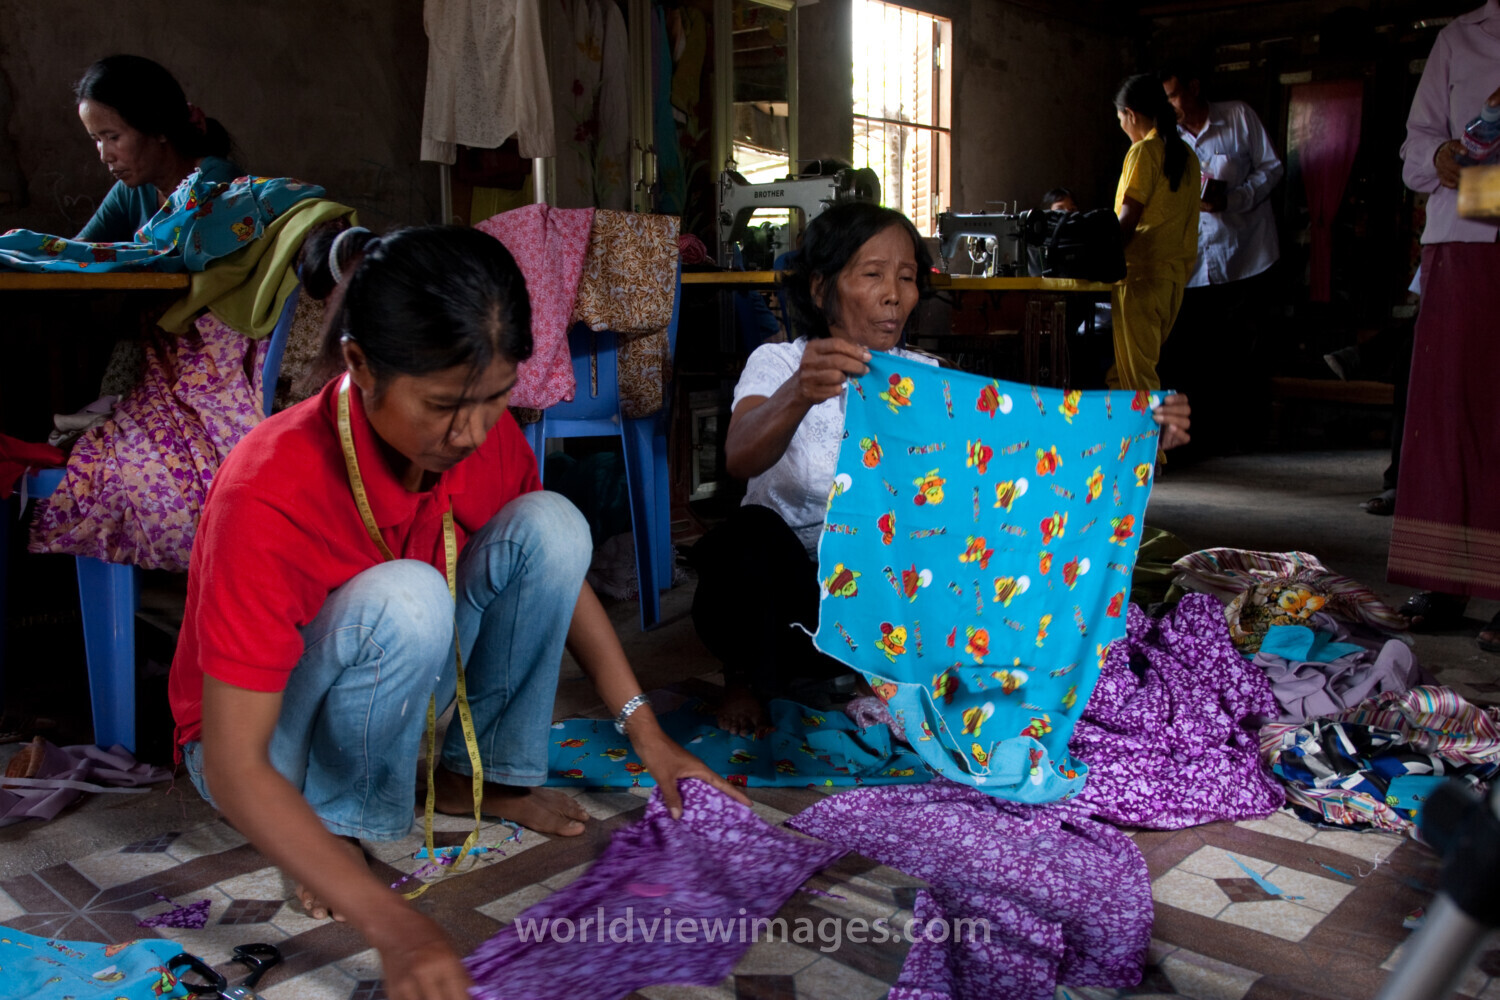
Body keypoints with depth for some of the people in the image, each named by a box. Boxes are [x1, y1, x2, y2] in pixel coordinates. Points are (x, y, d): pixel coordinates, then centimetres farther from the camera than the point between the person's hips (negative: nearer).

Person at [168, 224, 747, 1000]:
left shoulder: (485, 434, -18)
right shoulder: (271, 493, -35)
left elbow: (557, 569, 0)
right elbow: (235, 770, -34)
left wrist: (644, 729, -6)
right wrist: (394, 927, -43)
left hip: (395, 691, 6)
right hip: (270, 749, -5)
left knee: (551, 525, -17)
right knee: (404, 600, -37)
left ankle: (480, 774, 1)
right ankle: (344, 822, -10)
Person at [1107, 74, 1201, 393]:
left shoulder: (1143, 151, -9)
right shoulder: (1185, 154, 14)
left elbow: (1127, 220, -14)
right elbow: (1175, 217, 17)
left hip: (1142, 272, -8)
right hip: (1177, 272, 8)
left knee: (1135, 373, -4)